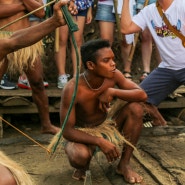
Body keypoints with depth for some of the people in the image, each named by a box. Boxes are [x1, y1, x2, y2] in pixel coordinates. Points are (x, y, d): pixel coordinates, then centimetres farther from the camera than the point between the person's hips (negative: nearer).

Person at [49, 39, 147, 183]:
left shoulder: (113, 75, -18)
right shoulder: (72, 89, -30)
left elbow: (142, 95, -20)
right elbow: (67, 130, -27)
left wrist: (113, 92, -34)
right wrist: (100, 142, -37)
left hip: (106, 125, 5)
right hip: (80, 133, -5)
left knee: (135, 107, -20)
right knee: (80, 156, -39)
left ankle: (124, 164, -6)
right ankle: (83, 166, 2)